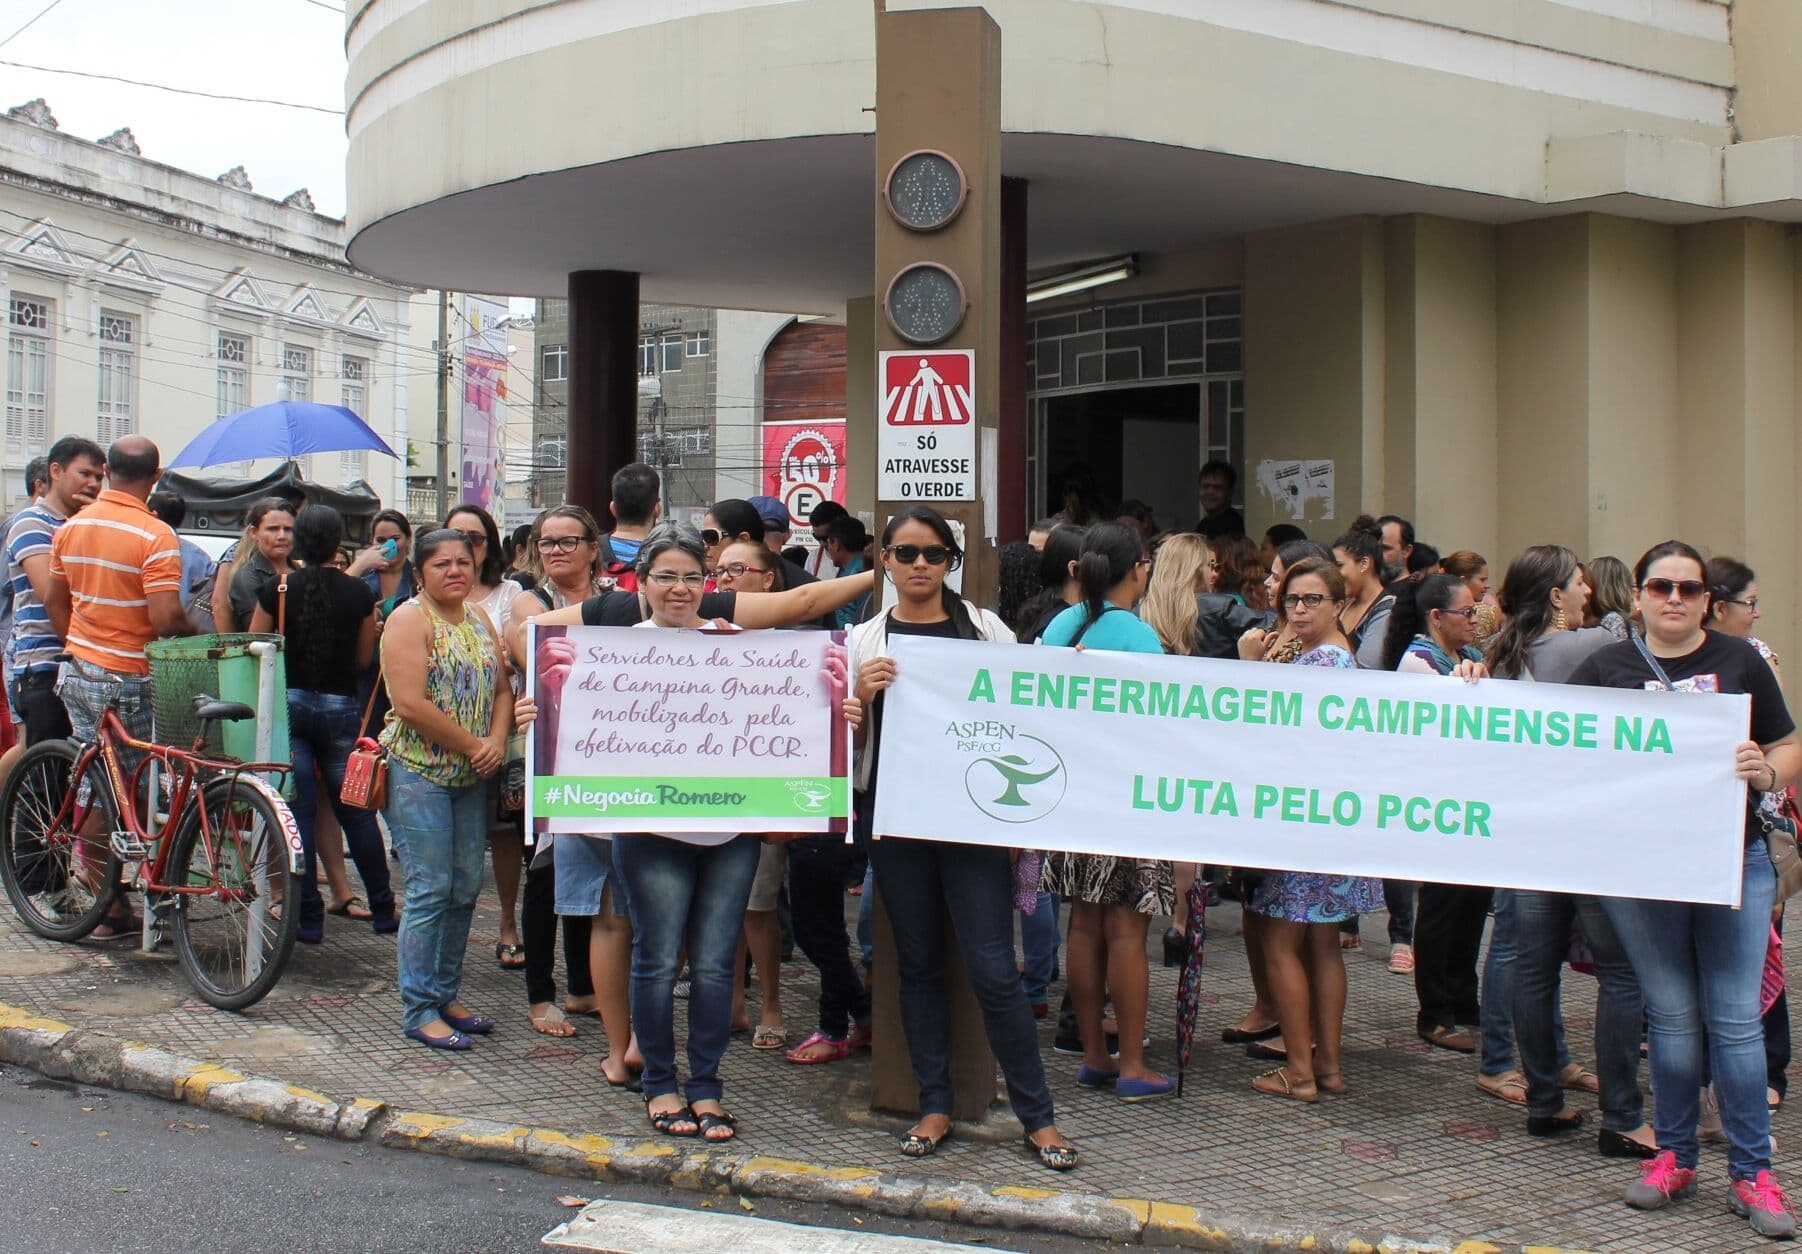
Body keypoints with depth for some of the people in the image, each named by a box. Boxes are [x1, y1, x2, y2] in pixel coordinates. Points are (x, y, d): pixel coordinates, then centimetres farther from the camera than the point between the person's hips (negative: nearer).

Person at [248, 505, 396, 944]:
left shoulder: (277, 589, -5)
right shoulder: (359, 592, -3)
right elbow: (363, 658, 5)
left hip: (288, 704, -1)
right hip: (341, 707, 1)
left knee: (299, 812, 4)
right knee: (356, 811, 12)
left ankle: (308, 919, 4)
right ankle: (383, 911, 18)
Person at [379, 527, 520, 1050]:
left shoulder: (480, 618, 13)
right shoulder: (409, 620, -8)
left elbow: (501, 688, 11)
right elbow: (411, 703, -18)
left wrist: (496, 742, -7)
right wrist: (472, 746, -14)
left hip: (472, 776, 7)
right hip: (420, 772, -7)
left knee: (466, 889, 9)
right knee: (430, 891, -6)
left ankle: (446, 996, 21)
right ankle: (419, 1009, 3)